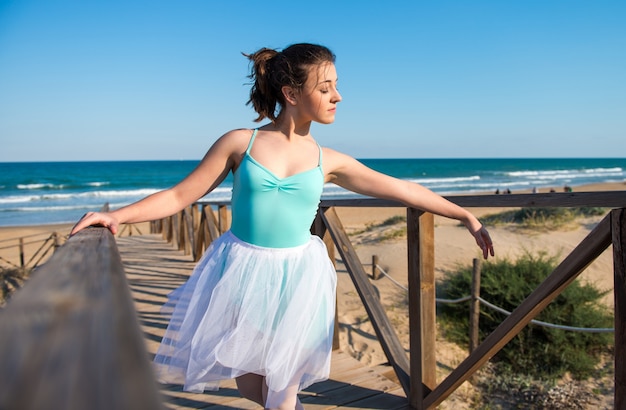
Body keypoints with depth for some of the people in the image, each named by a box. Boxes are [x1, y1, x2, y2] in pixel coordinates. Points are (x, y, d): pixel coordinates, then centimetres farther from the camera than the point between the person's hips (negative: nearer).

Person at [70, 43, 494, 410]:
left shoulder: (328, 161, 0)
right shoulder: (240, 143, -5)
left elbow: (404, 190, 4)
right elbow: (179, 196, -2)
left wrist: (466, 216, 7)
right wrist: (118, 215, -14)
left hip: (296, 277, 1)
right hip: (241, 272, 0)